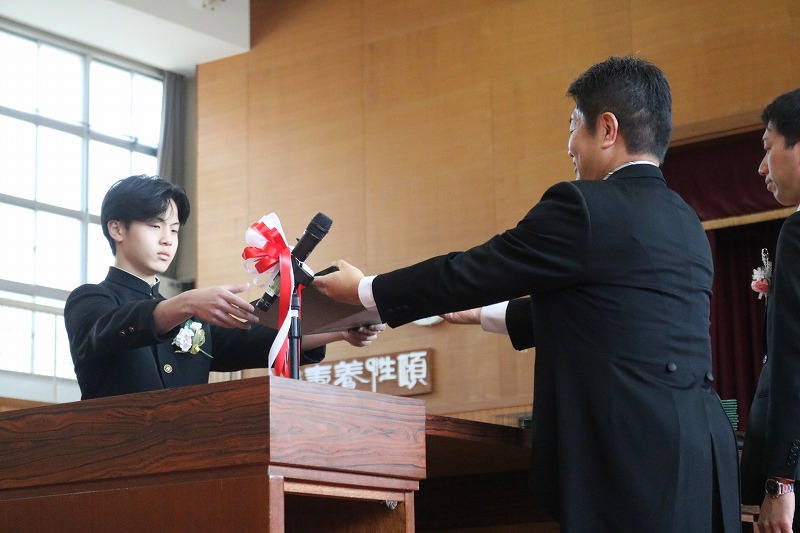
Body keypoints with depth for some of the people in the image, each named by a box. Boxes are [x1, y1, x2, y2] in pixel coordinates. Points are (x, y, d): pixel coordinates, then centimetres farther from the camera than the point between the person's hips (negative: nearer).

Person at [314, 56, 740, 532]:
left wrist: (365, 291, 14)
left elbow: (471, 271, -1)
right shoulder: (686, 225, 17)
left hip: (636, 464, -8)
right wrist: (479, 311, 38)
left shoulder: (583, 207, -8)